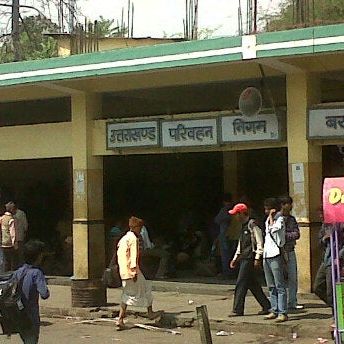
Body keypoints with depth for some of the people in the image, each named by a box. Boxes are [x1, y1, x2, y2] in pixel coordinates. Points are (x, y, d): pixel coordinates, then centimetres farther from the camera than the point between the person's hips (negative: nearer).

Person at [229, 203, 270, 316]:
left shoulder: (252, 225, -12)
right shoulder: (244, 226, 18)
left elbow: (260, 243, -15)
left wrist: (257, 259, -19)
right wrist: (235, 259, 25)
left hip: (250, 259, -10)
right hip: (244, 259, 10)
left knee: (240, 285, -8)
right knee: (253, 285, 11)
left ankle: (238, 310, -4)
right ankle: (266, 306, 16)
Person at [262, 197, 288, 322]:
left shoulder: (280, 219, -5)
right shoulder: (267, 221, 19)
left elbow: (274, 229, -22)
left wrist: (271, 217, -11)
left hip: (275, 255, -9)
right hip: (266, 256, 9)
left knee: (280, 286, -10)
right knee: (271, 286, 10)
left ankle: (283, 313, -12)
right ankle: (274, 310, 14)